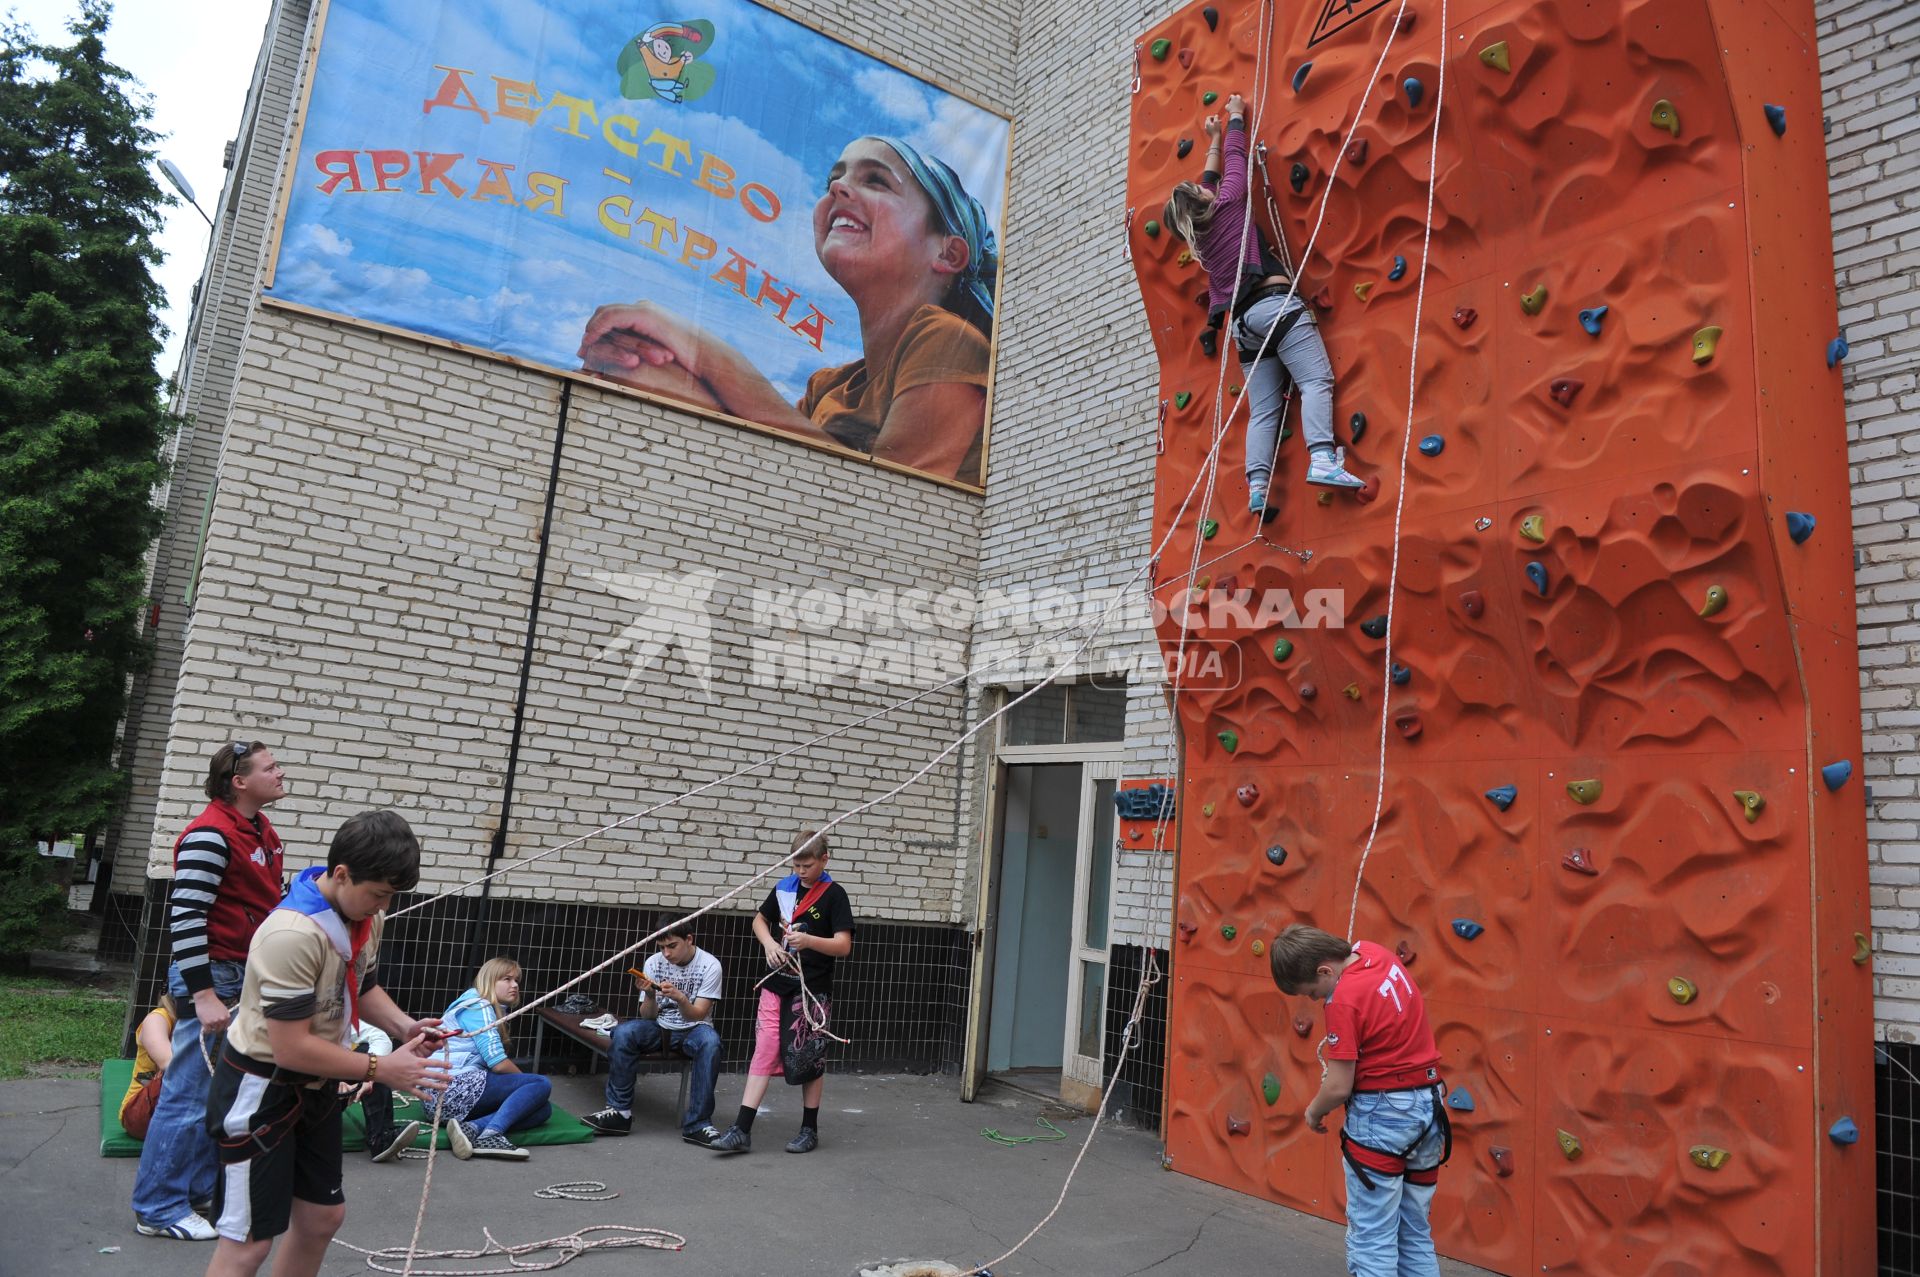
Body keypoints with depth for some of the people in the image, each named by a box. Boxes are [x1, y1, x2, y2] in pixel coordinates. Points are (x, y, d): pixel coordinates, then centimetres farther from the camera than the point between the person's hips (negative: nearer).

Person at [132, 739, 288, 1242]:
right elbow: (185, 918, -21)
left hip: (248, 975, 9)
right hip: (211, 975, -9)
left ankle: (202, 1189, 27)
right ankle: (158, 1209, 11)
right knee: (190, 1094, -2)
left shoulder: (262, 830, 11)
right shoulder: (210, 834, -17)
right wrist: (203, 994, -22)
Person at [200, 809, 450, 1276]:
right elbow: (292, 1048, -29)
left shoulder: (367, 916, -6)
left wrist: (404, 1026, -8)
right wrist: (382, 1069, -23)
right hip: (260, 1091, -9)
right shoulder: (293, 935, -32)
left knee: (323, 1216, 18)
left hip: (315, 1088, 9)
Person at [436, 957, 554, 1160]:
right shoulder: (479, 1007, -5)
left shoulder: (487, 1009, 25)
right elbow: (498, 1064, -13)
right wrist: (527, 1081, 2)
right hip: (455, 1085, -9)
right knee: (541, 1084, -13)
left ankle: (472, 1128, -20)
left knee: (543, 1109, -2)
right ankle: (491, 1134, -31)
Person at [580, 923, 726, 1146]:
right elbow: (648, 1016, -4)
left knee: (710, 1042, -36)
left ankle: (696, 1124, -29)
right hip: (660, 1028, 3)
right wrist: (650, 996, -26)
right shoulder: (654, 963, -5)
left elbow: (698, 1015, -16)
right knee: (623, 1033, -27)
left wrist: (680, 998, -36)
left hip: (693, 1030, -3)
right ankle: (619, 1111, -16)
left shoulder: (709, 965, -12)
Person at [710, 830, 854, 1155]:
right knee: (763, 1052, 1)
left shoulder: (834, 895, -9)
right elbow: (759, 920, 20)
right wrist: (769, 943, -1)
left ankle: (810, 1129, 20)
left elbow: (843, 946, -13)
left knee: (808, 1058, 6)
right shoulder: (785, 887, 5)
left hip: (811, 991, -4)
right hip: (776, 985, 4)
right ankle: (742, 1130, 3)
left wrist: (809, 940, -30)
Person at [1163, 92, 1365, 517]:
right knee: (1317, 380, -15)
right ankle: (1322, 460, -35)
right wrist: (1236, 117, 38)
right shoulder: (1228, 204, 8)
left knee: (1263, 411, 2)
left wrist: (1213, 141, 52)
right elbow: (1236, 156, 21)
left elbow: (1209, 179, 40)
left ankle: (1257, 488, -13)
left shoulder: (1198, 235, 22)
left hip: (1242, 321, 6)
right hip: (1275, 303, -6)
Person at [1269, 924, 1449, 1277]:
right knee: (1416, 1236, 17)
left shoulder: (1345, 1000, -23)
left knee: (1371, 1239, 1)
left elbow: (1339, 1087, -19)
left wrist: (1313, 1112, 0)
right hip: (1428, 1104, 9)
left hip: (1383, 1114, -9)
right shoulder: (1374, 952, 1)